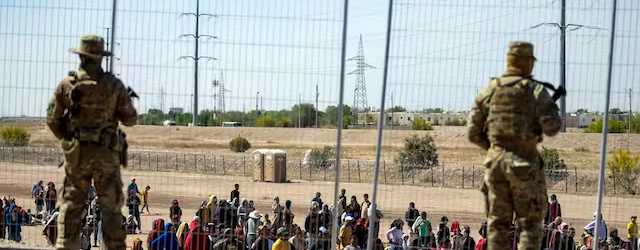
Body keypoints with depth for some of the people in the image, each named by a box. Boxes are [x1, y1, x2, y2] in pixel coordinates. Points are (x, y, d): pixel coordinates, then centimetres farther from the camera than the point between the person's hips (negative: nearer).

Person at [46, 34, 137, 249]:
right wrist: (127, 99, 19)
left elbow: (52, 120, 1)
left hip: (76, 152, 1)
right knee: (111, 206, 6)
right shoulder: (114, 85, -5)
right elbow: (130, 119, 0)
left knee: (72, 203, 11)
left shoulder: (66, 84, -2)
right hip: (107, 153, -1)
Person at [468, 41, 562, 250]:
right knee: (531, 224, 5)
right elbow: (552, 128, -10)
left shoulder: (489, 91, 7)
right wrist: (553, 106, 10)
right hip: (525, 162, -3)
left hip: (495, 160, 4)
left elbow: (474, 133, 5)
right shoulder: (536, 91, -4)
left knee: (498, 223, 10)